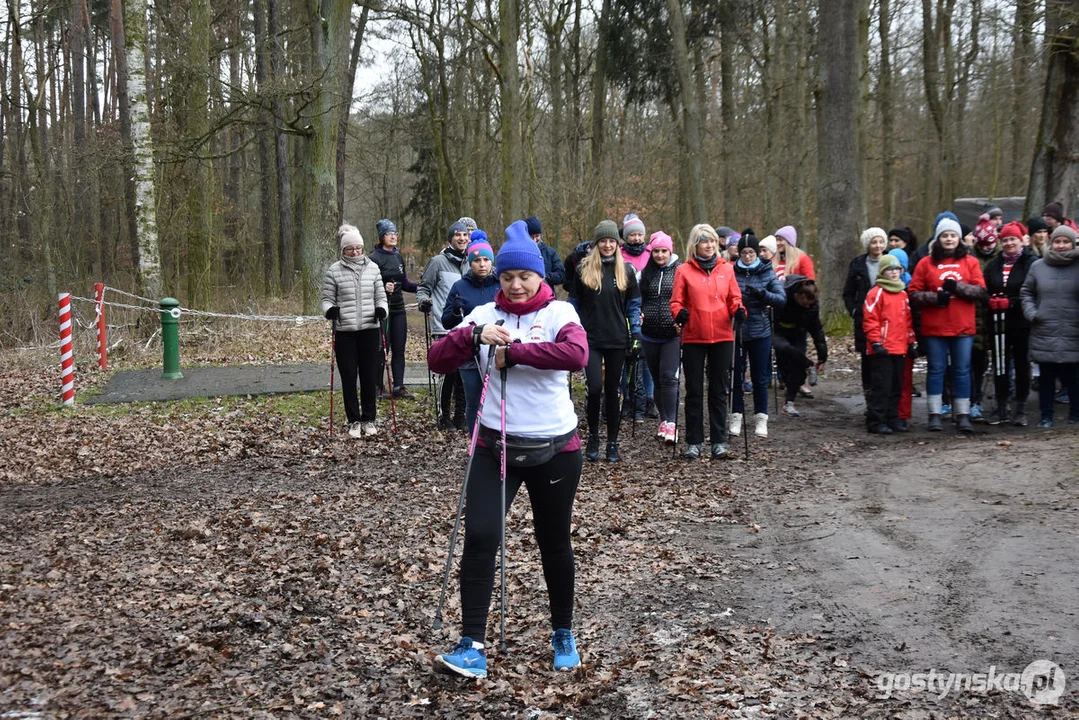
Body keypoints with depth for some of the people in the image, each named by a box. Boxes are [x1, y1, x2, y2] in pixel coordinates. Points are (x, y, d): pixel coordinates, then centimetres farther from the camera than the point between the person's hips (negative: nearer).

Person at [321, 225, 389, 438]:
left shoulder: (373, 268, 8)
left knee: (370, 377, 6)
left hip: (370, 330, 1)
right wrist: (330, 310, -16)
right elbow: (327, 298, 5)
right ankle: (354, 421, 13)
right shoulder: (333, 271, 2)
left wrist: (382, 309, -9)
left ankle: (369, 420, 19)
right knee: (349, 378, 2)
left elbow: (380, 296, 11)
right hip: (345, 332, -1)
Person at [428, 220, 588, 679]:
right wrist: (474, 335, -21)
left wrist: (512, 351, -23)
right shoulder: (485, 314, 3)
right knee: (480, 538, -12)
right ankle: (472, 647, -6)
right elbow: (438, 361, -6)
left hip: (555, 448, -1)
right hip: (495, 445, 2)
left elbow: (576, 354, -27)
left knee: (554, 543, 12)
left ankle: (563, 635, 33)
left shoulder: (559, 312, -5)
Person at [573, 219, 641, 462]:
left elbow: (633, 305, 8)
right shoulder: (583, 269, 2)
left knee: (613, 390, 7)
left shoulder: (626, 270, 5)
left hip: (617, 340, 1)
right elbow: (575, 304, 8)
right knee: (595, 388, -13)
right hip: (590, 339, -1)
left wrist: (636, 337, 1)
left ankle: (612, 442, 17)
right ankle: (593, 436, 9)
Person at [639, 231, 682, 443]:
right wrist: (638, 316, -1)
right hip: (650, 335, 4)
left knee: (669, 377, -12)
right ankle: (663, 419, 22)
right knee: (656, 378, 11)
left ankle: (671, 423, -9)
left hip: (673, 334, -4)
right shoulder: (646, 273, 9)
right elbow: (639, 299, 16)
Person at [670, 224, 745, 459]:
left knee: (719, 390, 7)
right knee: (694, 391, 4)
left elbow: (734, 299, 9)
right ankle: (693, 441, 11)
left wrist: (738, 310, -12)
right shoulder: (684, 270, 2)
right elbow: (676, 301, 0)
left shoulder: (726, 269, 8)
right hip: (693, 338, -1)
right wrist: (679, 313, -20)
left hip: (722, 337, 2)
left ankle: (719, 440, 13)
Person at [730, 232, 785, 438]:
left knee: (760, 378, 6)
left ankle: (761, 419, 15)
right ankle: (736, 417, 15)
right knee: (735, 375, 4)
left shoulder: (767, 272, 1)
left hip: (760, 331, 0)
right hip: (735, 331, 0)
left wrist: (762, 294, -21)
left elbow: (782, 299, -5)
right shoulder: (731, 272, -1)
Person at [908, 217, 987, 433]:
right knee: (936, 370, 4)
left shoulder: (970, 262, 8)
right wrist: (935, 297, -14)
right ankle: (935, 414, 10)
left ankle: (963, 415, 10)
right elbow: (913, 293, 1)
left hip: (963, 328, 1)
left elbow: (981, 292, 0)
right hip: (934, 328, 0)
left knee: (962, 370, 3)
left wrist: (957, 287, -14)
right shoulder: (926, 263, 6)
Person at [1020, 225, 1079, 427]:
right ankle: (1046, 417, 17)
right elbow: (1026, 292, 15)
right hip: (1044, 334, 2)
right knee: (1046, 378, 8)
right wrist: (1031, 313, 1)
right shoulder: (1038, 266, 6)